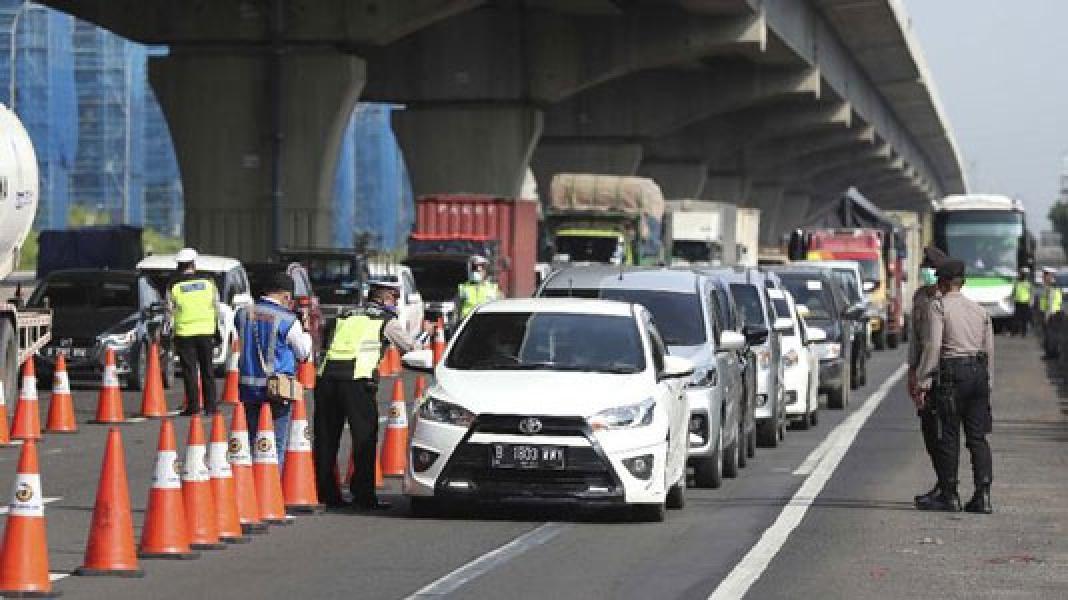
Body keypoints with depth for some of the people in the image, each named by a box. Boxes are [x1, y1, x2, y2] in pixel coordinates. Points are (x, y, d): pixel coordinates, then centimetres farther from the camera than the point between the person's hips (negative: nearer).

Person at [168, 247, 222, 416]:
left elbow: (170, 312, -3)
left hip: (185, 332, -2)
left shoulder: (173, 286, -5)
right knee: (207, 370, 10)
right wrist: (215, 329, 20)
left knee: (189, 371, 2)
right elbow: (216, 307, 9)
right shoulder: (207, 282, 2)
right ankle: (210, 406, 11)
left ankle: (193, 406, 0)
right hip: (206, 332, 2)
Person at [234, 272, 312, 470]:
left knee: (251, 442, 12)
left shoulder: (243, 314, 2)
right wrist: (306, 332, 19)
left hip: (248, 387, 5)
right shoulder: (287, 320, -11)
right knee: (277, 446, 3)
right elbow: (304, 353, 0)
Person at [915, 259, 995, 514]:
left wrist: (923, 384, -10)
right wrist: (986, 384, 20)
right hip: (979, 373, 6)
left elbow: (932, 346, -11)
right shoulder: (980, 310, 16)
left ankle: (948, 495, 3)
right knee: (978, 437, 5)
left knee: (948, 436, 0)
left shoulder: (939, 306, -3)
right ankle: (982, 495, -2)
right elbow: (989, 350, 15)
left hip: (951, 373, -6)